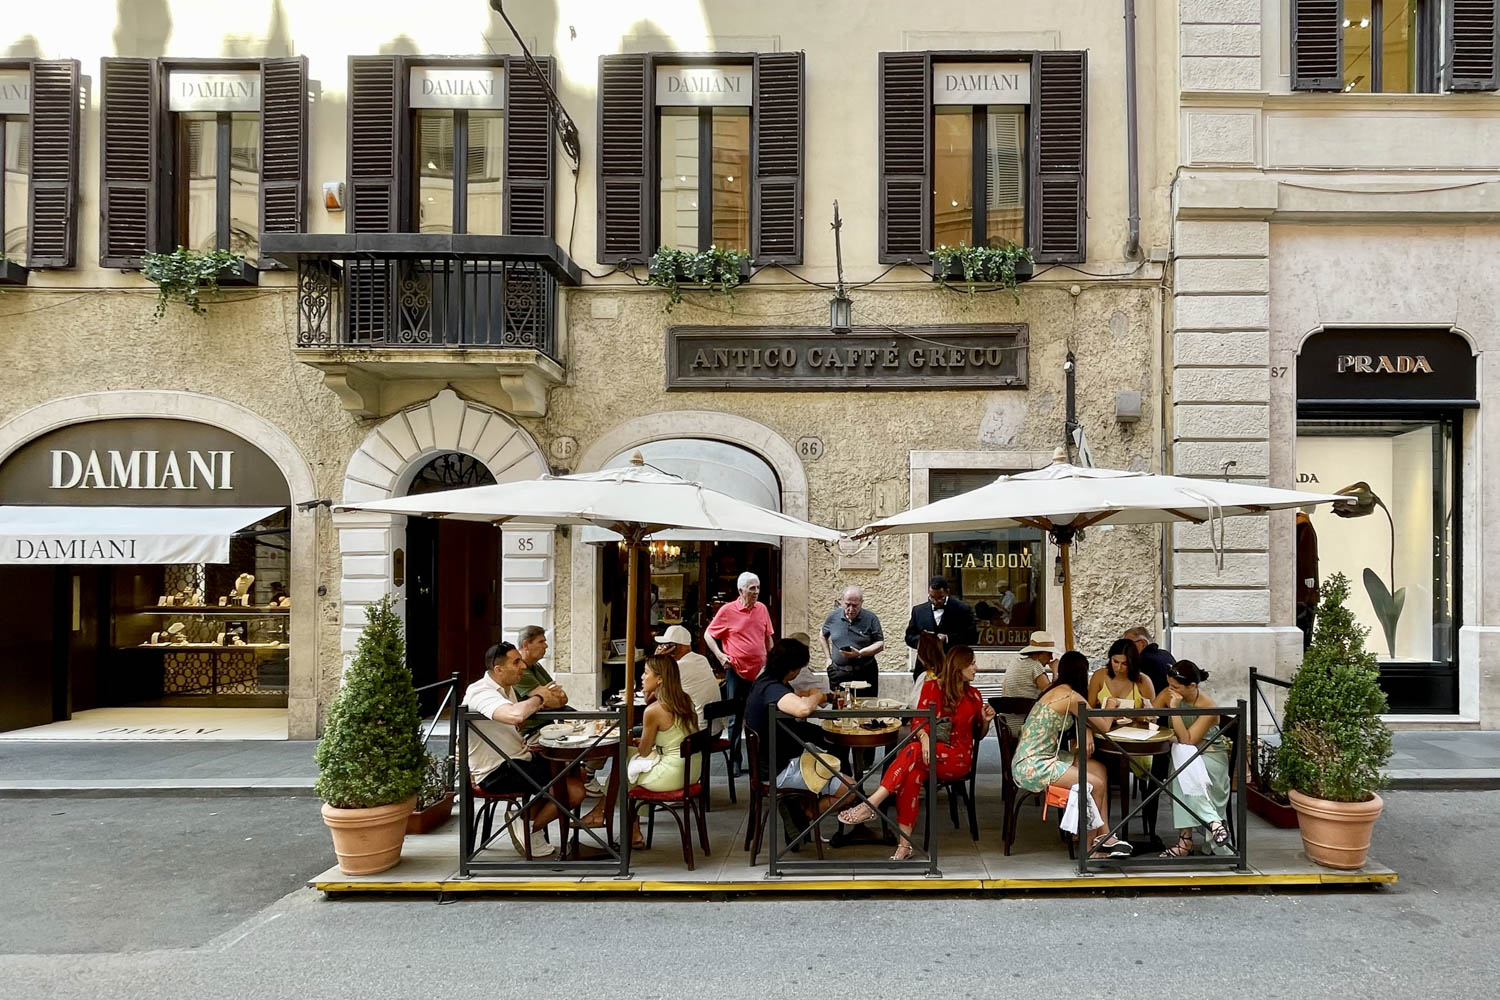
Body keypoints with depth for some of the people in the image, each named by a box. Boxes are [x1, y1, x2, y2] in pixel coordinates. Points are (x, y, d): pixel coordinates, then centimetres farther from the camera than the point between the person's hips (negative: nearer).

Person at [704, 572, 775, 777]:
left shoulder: (762, 609, 6)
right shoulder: (727, 610, -6)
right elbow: (708, 635, 2)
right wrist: (719, 654, -10)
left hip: (760, 671, 4)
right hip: (736, 671, -4)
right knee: (736, 718, 3)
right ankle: (734, 760, 12)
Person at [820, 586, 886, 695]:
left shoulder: (871, 618, -2)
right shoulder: (833, 616, 4)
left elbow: (880, 644, -3)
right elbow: (822, 636, 22)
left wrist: (860, 654, -17)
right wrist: (828, 658, 13)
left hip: (865, 674, -1)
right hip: (838, 674, 2)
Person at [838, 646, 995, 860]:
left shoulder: (973, 695, 13)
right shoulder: (932, 687, 7)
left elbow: (978, 734, 23)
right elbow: (918, 721, -2)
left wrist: (986, 721, 2)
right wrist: (924, 737, -24)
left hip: (958, 758, 0)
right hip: (929, 754, 0)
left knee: (913, 752, -34)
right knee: (912, 773, -37)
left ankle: (870, 805, -40)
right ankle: (905, 844, -36)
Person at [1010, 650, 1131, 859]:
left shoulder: (1055, 690, 12)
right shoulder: (1071, 697, -16)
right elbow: (1104, 726, -6)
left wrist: (1087, 731, -3)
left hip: (1030, 762, 9)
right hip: (1033, 766, -9)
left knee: (1099, 769, 9)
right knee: (1095, 785, -10)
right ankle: (1089, 847, 5)